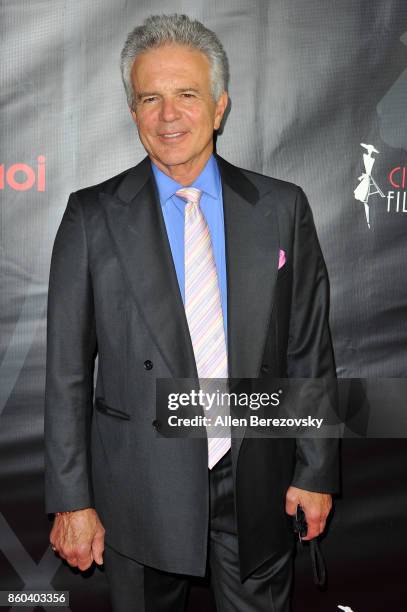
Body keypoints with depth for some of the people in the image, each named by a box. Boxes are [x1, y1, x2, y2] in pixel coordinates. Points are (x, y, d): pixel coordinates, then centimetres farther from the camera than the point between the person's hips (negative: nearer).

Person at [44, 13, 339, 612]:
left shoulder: (282, 208, -2)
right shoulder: (93, 216, -5)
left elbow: (309, 348, 2)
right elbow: (67, 370, -4)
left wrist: (316, 470, 3)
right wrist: (72, 498, -4)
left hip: (257, 481, 1)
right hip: (141, 488, 0)